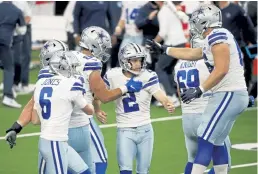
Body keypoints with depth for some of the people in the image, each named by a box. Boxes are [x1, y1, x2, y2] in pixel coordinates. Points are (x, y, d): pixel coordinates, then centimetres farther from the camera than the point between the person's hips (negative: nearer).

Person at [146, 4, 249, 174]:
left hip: (229, 94, -10)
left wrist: (199, 90, -18)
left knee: (205, 141, -10)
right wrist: (163, 49, 39)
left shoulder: (217, 35, -12)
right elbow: (190, 54, 31)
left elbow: (221, 70, -20)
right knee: (216, 142, 13)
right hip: (232, 95, 10)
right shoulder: (215, 39, 18)